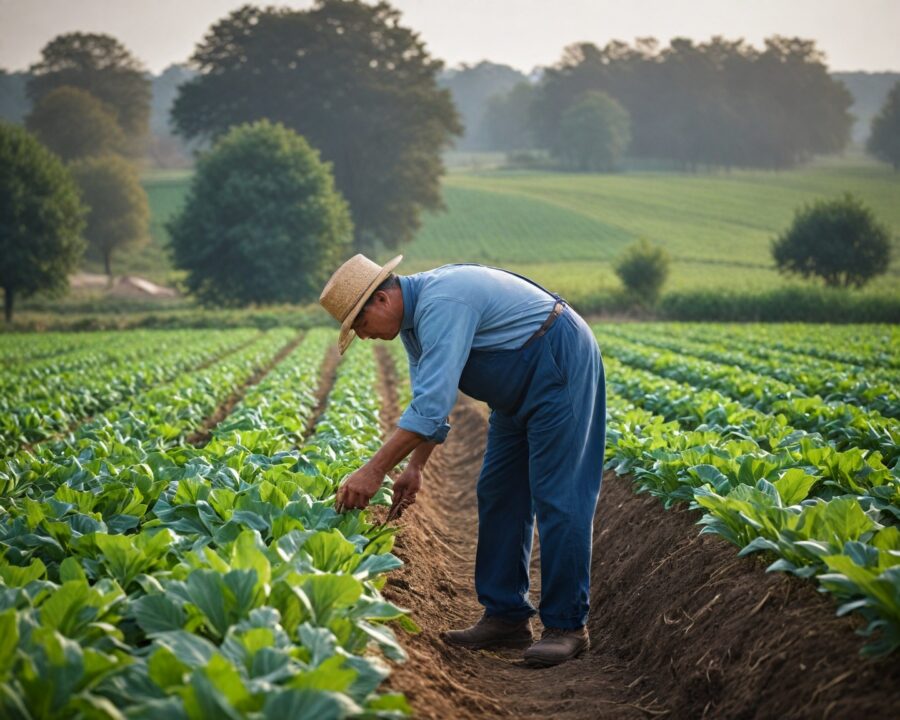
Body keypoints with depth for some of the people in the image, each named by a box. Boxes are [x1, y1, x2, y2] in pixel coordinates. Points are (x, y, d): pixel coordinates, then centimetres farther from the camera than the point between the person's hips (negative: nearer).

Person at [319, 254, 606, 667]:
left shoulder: (441, 305, -28)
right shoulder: (412, 318, 5)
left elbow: (433, 403, -35)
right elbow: (430, 400, 13)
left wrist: (374, 471, -34)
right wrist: (415, 467, 3)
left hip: (561, 366, -11)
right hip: (522, 388, 11)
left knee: (556, 500, -10)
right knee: (499, 495, 9)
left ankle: (566, 627, -5)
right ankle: (507, 617, 13)